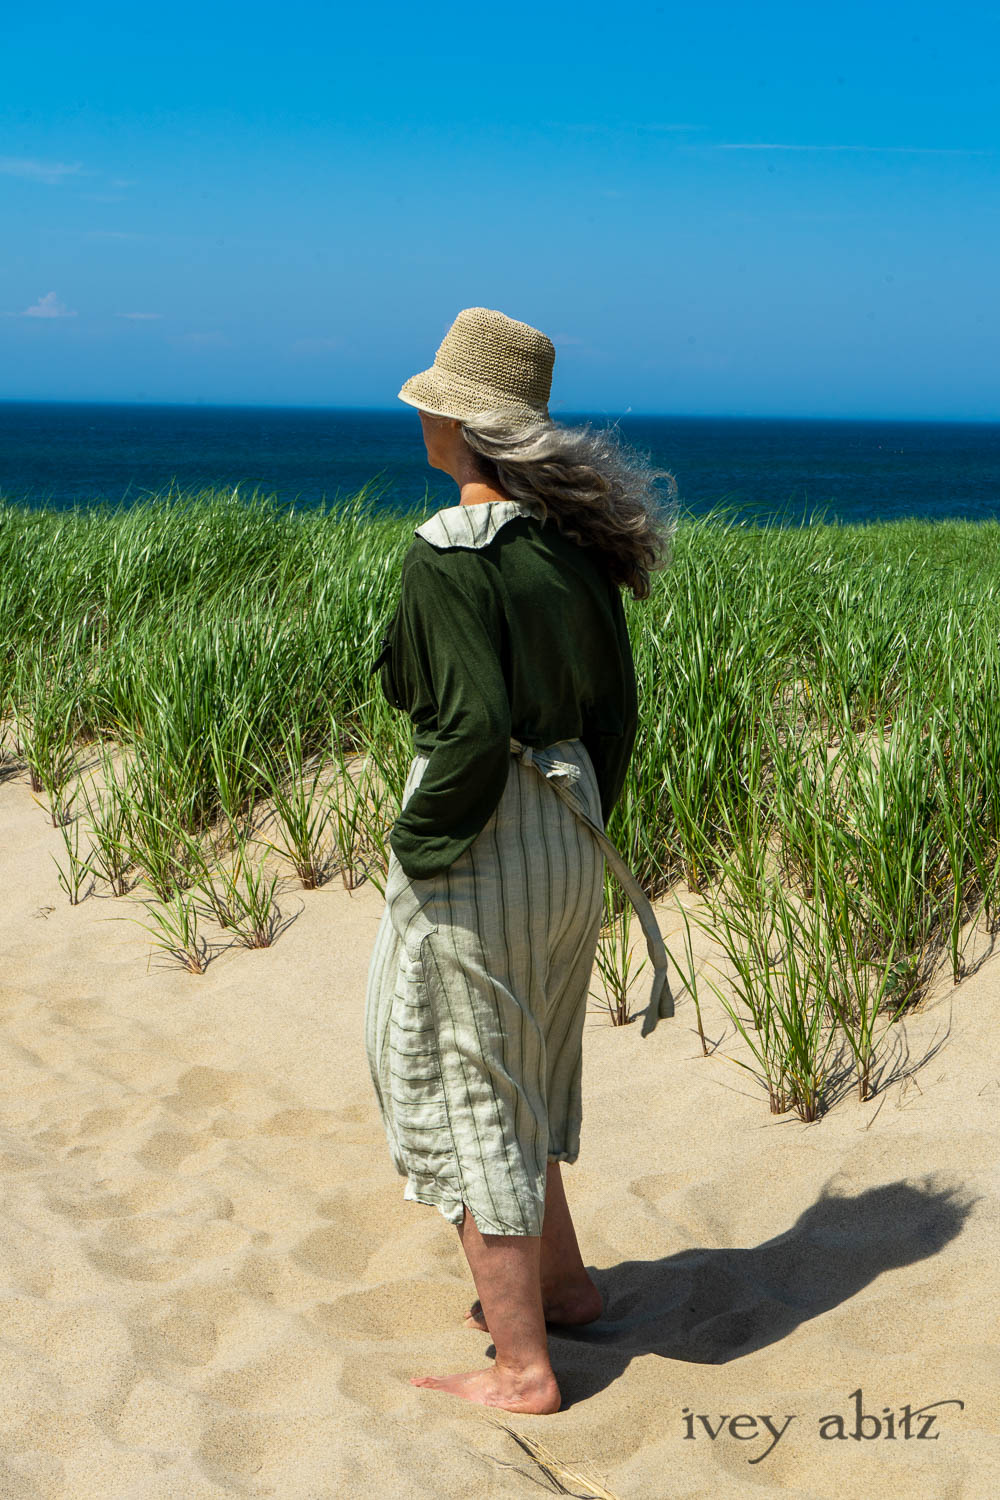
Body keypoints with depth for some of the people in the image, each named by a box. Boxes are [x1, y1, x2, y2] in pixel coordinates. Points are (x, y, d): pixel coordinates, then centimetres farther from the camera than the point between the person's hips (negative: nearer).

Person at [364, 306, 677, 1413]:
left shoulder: (450, 553, -19)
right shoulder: (574, 541, 5)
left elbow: (474, 728, -26)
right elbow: (616, 710, 9)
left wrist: (418, 851, -14)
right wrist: (582, 827, 18)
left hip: (482, 837, -8)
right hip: (567, 838, 8)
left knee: (466, 1090, 6)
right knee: (515, 1074, 26)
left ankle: (523, 1368, 17)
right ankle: (558, 1283, 39)